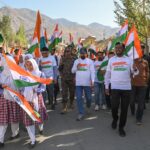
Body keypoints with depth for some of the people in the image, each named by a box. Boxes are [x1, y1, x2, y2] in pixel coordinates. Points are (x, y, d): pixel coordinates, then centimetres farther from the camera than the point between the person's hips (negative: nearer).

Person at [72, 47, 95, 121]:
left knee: (88, 97, 10)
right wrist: (77, 67, -11)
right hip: (78, 83, 2)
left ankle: (88, 106, 42)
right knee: (79, 98, -1)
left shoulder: (90, 61, 0)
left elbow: (92, 72, -4)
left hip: (87, 83, -2)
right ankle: (81, 113, 8)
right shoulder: (76, 61, 8)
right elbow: (73, 71, 9)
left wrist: (92, 81, -14)